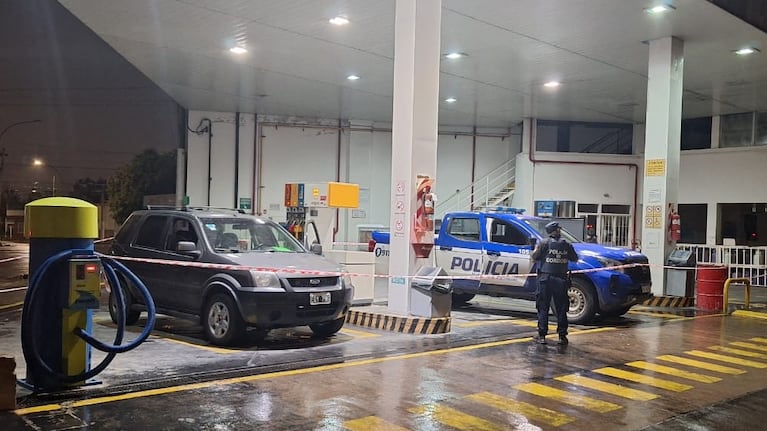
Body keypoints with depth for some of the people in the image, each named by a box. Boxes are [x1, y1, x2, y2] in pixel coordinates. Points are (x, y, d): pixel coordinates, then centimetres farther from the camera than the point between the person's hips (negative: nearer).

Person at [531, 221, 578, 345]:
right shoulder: (567, 245, 2)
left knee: (543, 308, 4)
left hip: (545, 279, -2)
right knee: (561, 309, 9)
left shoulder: (544, 243, -6)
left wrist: (536, 249, 13)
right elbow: (575, 259, 11)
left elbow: (535, 257, -6)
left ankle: (542, 335, 2)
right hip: (561, 280, 2)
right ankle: (562, 336, 11)